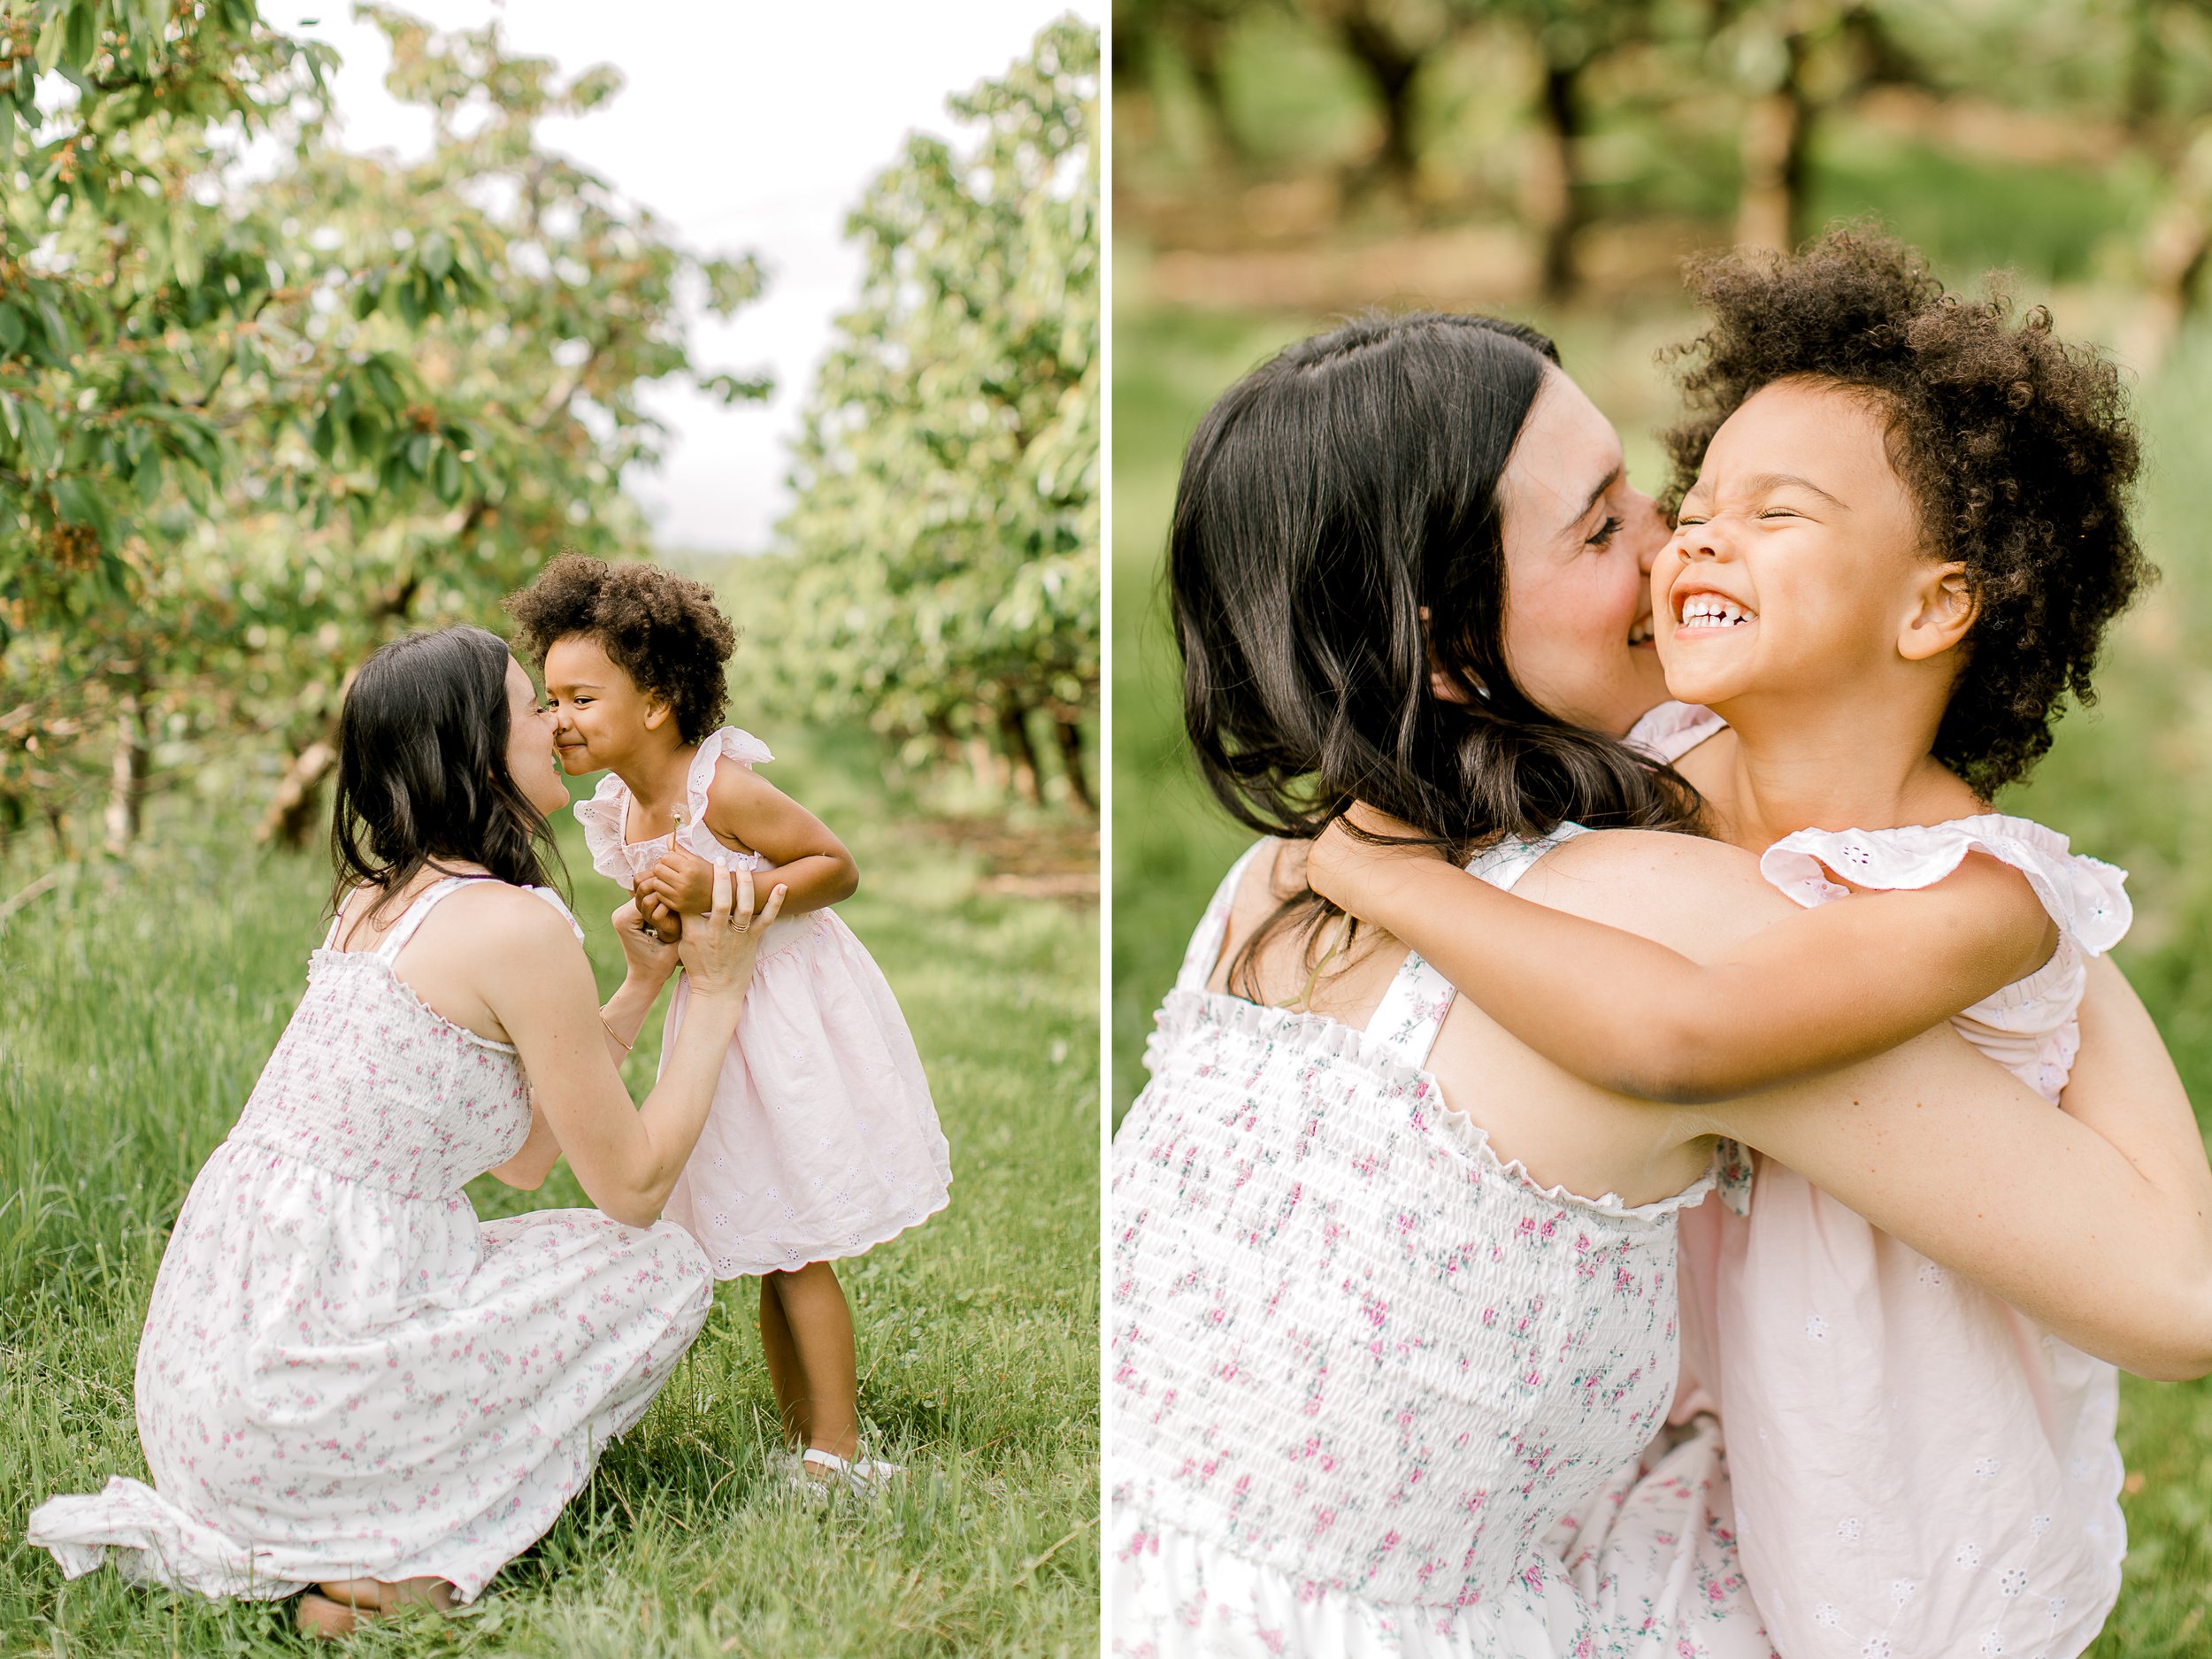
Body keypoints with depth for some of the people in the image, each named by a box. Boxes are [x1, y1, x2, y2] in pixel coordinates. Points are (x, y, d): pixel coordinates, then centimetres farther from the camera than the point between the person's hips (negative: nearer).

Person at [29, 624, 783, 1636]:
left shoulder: (376, 902, 16)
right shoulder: (521, 925, -11)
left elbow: (518, 1158, 22)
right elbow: (633, 1188, -3)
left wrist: (641, 987, 19)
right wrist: (716, 992, 5)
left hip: (194, 1353, 8)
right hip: (293, 1389, -8)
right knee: (663, 1270, 8)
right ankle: (396, 1563, -1)